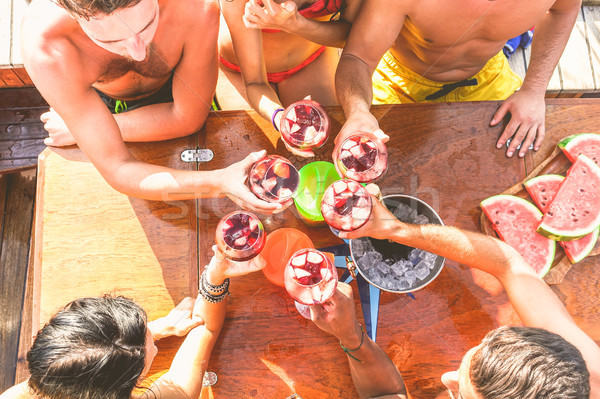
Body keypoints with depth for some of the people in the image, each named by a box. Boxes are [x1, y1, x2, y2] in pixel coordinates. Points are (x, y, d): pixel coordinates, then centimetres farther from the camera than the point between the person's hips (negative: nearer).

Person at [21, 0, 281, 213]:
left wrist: (81, 131, -23)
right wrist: (220, 184, -58)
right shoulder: (44, 46, -44)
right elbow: (117, 170, -42)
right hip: (96, 98, 0)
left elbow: (186, 118, -28)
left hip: (168, 92, 1)